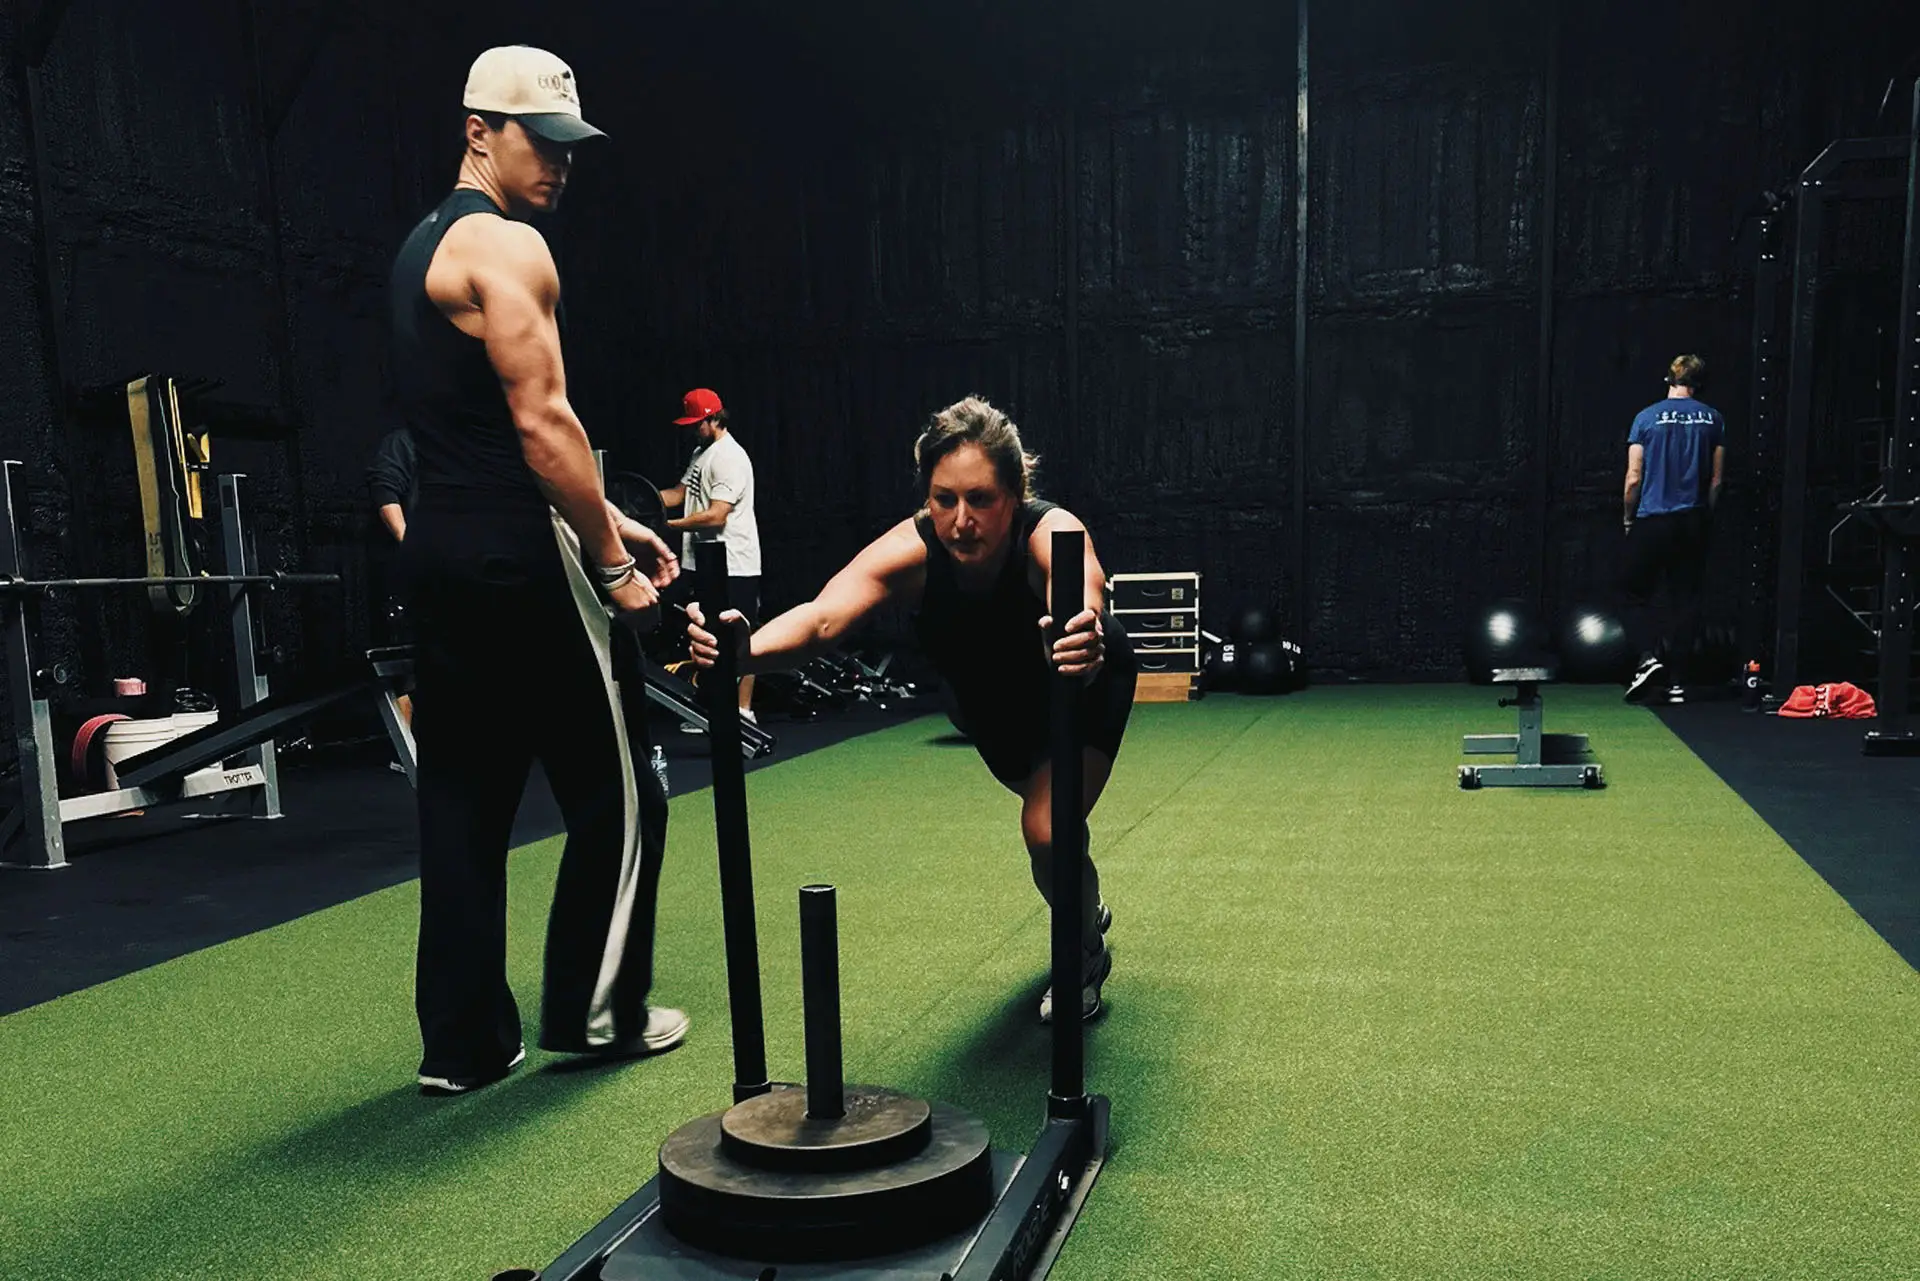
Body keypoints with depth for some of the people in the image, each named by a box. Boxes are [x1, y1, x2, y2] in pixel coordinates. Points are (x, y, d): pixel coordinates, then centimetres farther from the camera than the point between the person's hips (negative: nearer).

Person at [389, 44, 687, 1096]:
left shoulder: (422, 249, 22)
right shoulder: (506, 247, -9)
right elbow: (542, 424, -17)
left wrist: (605, 518, 19)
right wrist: (613, 561, -11)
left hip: (439, 550, 10)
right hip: (518, 558, -9)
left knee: (462, 797, 11)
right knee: (614, 791, 4)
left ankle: (463, 1040, 19)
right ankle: (592, 1009, 17)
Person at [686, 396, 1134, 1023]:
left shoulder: (1051, 533, -40)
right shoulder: (910, 548, -35)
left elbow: (1083, 601, -62)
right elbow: (823, 616, -52)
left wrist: (1085, 639, -85)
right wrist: (743, 651, -71)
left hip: (1083, 688, -4)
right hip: (991, 699, 4)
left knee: (1048, 830, -20)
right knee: (1043, 809, 25)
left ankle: (1084, 956, 12)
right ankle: (1087, 910, 58)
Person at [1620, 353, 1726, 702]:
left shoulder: (1647, 417, -4)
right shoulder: (1713, 419, 4)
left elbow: (1634, 477, -5)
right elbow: (1717, 479, 5)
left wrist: (1628, 517, 8)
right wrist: (1705, 515, 18)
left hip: (1652, 519, -3)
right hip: (1694, 522, 3)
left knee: (1634, 591, 6)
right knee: (1685, 598, 8)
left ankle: (1650, 654, -15)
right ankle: (1675, 678, 8)